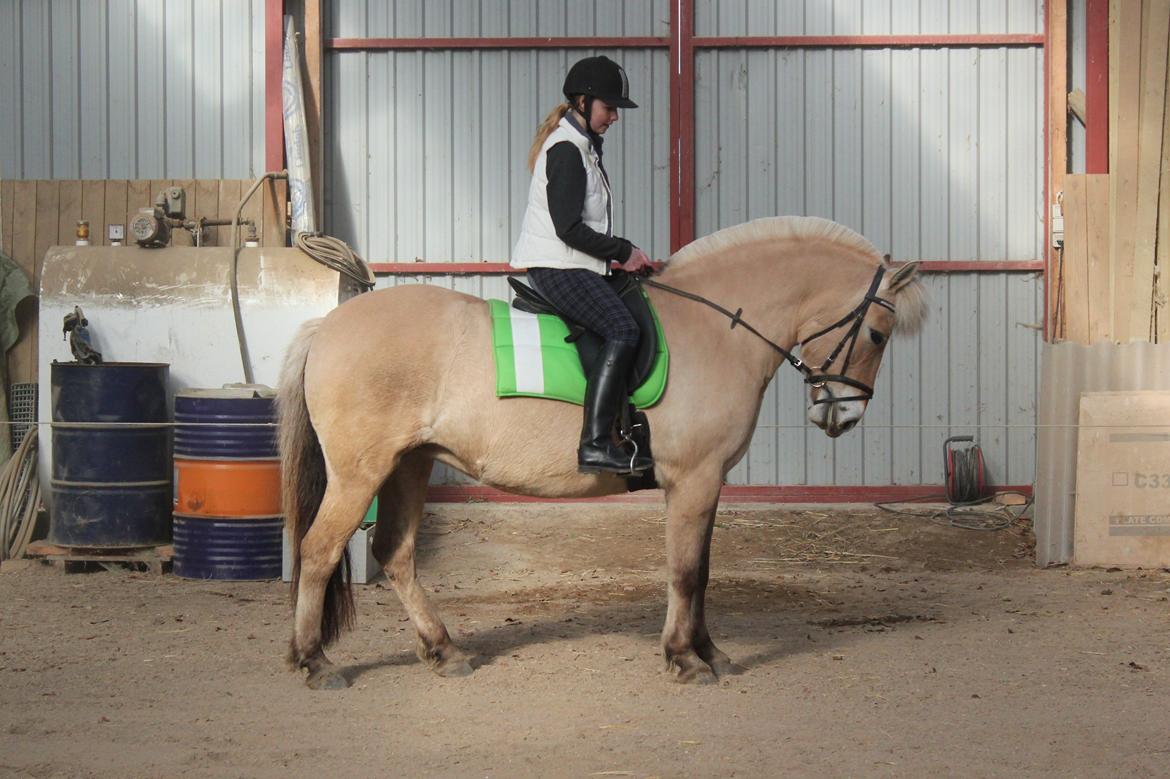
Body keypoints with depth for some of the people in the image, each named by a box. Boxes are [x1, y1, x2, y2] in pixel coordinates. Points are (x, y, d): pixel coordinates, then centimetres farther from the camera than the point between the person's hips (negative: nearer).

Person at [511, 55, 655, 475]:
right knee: (623, 330, -23)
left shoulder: (582, 146, 20)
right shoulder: (565, 150, -13)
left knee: (636, 317, 13)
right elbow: (569, 228, -20)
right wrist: (623, 252, -12)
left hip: (568, 267, 11)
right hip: (557, 267, -11)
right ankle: (595, 444, -30)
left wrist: (624, 252, 11)